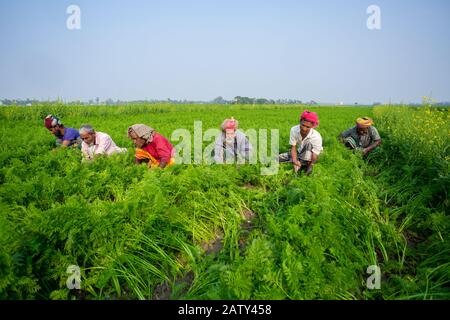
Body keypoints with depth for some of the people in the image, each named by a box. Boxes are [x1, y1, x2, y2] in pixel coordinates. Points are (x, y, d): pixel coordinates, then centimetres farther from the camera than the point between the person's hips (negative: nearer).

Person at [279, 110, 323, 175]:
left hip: (309, 156, -4)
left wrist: (310, 166, -38)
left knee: (309, 144, -37)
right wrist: (295, 161, -34)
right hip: (299, 153, 4)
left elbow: (314, 157, -28)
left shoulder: (316, 137, -33)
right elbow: (293, 147, -20)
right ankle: (301, 164, -7)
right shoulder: (294, 130, -23)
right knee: (279, 158, -9)